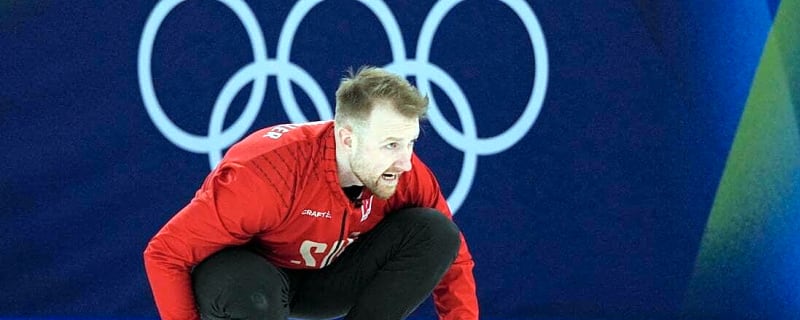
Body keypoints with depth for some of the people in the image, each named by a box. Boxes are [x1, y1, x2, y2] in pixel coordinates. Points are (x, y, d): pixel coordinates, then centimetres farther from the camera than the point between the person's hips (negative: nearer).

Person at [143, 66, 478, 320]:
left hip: (329, 276, 5)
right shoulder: (267, 172, -34)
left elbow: (453, 256, -5)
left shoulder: (407, 175, -19)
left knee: (435, 231, -18)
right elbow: (165, 253, -29)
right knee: (250, 293, -42)